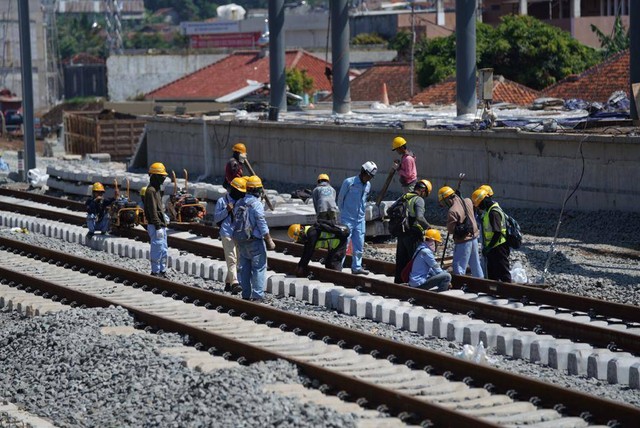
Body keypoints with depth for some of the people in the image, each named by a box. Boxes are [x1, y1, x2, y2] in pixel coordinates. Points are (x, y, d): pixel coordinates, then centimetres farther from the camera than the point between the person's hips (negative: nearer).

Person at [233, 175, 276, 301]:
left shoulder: (238, 204, 7)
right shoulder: (256, 204, -15)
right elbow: (262, 225, -16)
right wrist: (269, 241, -9)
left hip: (241, 241, 7)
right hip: (255, 241, -7)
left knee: (244, 268, 12)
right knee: (259, 267, -2)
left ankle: (246, 294, 17)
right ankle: (257, 295, -4)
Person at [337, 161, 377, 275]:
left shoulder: (368, 185, 7)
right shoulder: (349, 182, -11)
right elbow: (340, 198, -1)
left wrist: (361, 212, 14)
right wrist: (343, 212, 8)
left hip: (360, 219, 6)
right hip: (347, 219, -6)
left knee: (359, 245, 8)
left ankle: (357, 267, 16)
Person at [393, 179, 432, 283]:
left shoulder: (403, 197, 11)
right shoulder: (419, 200, -12)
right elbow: (419, 217, -25)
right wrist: (428, 227, -17)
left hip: (401, 234, 7)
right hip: (413, 235, -7)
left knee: (401, 260, 14)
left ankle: (398, 281, 19)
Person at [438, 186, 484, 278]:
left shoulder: (452, 211, -23)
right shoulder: (467, 201, -2)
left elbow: (450, 230, -18)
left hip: (463, 241, -8)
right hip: (474, 237, 8)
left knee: (458, 267, -1)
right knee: (475, 263, 21)